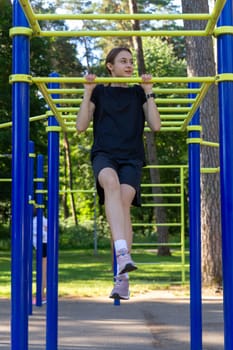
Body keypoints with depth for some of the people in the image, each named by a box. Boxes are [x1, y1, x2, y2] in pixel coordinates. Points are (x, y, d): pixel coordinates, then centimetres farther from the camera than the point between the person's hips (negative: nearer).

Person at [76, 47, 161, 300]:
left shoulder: (138, 93, 18)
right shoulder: (99, 92, 16)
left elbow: (155, 125, 7)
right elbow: (81, 126, 7)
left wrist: (148, 92, 4)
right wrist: (87, 91, 1)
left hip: (131, 157, 1)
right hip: (104, 154, -1)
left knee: (124, 201, -26)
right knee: (110, 182, -37)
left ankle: (121, 277, -27)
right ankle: (123, 255, -49)